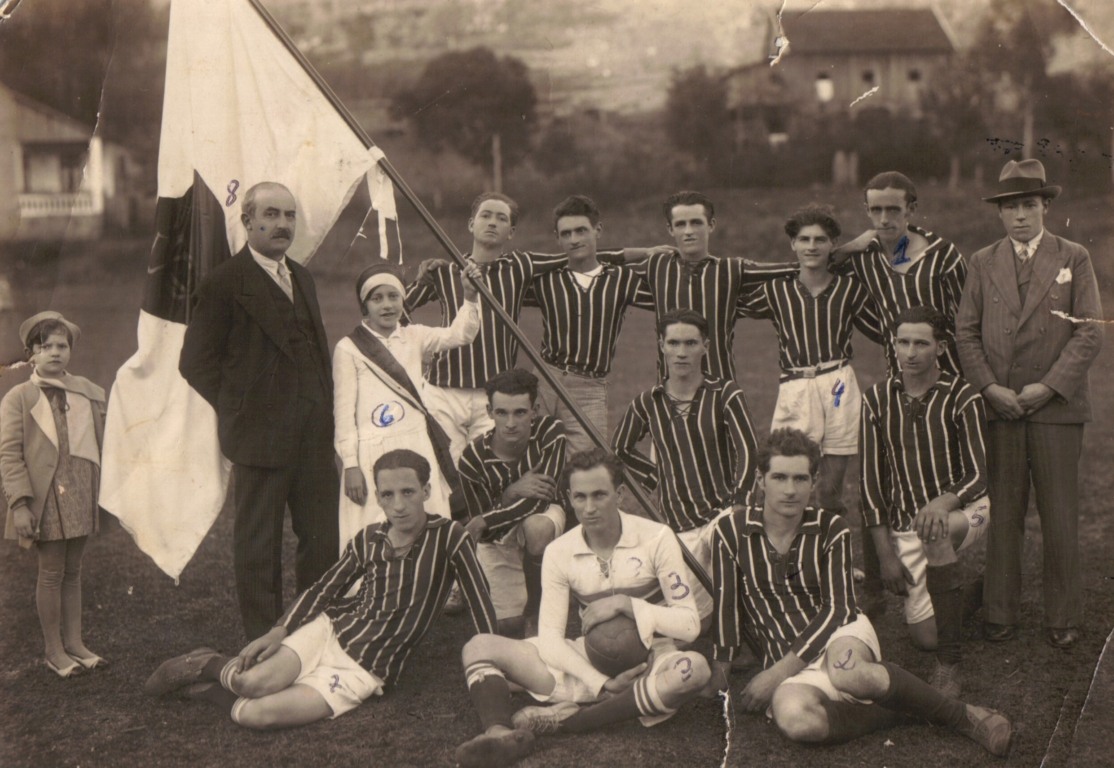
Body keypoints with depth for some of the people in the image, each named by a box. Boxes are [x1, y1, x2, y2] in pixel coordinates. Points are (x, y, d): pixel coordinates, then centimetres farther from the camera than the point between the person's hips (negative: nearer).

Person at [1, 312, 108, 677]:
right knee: (51, 573, 2)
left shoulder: (90, 393, 7)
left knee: (72, 571, 13)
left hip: (81, 496, 4)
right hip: (46, 498, -4)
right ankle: (53, 650, 14)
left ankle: (73, 642, 23)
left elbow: (103, 443, 12)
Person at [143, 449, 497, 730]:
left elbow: (480, 605, -11)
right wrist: (280, 631, -3)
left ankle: (210, 687, 5)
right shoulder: (368, 539, 4)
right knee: (254, 682, -27)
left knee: (255, 714, -24)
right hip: (329, 630, 3)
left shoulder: (448, 537, -10)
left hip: (366, 672, -3)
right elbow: (324, 589, 11)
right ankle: (208, 666, 6)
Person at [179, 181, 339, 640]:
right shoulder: (224, 284, -7)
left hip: (314, 437, 7)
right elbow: (195, 361, -6)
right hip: (261, 437, -6)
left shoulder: (301, 278, 16)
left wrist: (325, 410, 13)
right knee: (259, 546, 5)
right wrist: (239, 409, -8)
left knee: (324, 540, 9)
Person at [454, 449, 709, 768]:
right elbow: (550, 636, -7)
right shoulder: (559, 552, -2)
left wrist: (625, 603, -21)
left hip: (649, 667, -2)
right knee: (479, 647, -13)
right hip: (588, 664, 2)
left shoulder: (656, 538, -8)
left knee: (694, 668, -38)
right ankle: (500, 733, -45)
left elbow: (690, 625, -11)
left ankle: (560, 720, -34)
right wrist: (601, 682, -21)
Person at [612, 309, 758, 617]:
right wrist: (656, 478, 9)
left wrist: (736, 508, -21)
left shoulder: (725, 395, -4)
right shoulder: (648, 403, 4)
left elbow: (748, 453, -11)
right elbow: (620, 449, 21)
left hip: (723, 510, -2)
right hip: (680, 523, 3)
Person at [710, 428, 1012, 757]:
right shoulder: (732, 530, -1)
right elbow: (726, 606, 1)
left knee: (846, 671, -39)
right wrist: (721, 666, -8)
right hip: (782, 661, 0)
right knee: (792, 716, -37)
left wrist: (781, 670, -15)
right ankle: (893, 709, -16)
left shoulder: (830, 529, 0)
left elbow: (838, 608, -6)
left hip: (839, 636, 0)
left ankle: (963, 715, -21)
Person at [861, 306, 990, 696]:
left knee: (934, 530, -39)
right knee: (924, 635, -7)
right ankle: (961, 596, 33)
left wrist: (943, 503, -36)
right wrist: (886, 553, -5)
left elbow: (979, 474, -14)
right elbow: (871, 480, 1)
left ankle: (949, 664, -27)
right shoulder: (877, 399, 0)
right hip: (904, 525, 3)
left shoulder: (961, 397, -8)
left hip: (964, 509, -3)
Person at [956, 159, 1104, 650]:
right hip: (998, 407, 2)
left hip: (1057, 407, -1)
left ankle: (1062, 618, 14)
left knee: (1060, 518, 2)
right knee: (1001, 516, 5)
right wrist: (989, 386, -6)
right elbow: (966, 332, 7)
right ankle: (1000, 613, 16)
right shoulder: (983, 263, 11)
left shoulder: (1074, 259, 5)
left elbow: (1090, 331, -1)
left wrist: (1050, 386, -10)